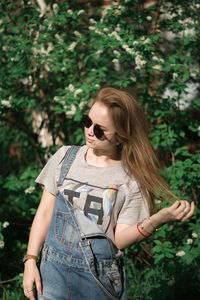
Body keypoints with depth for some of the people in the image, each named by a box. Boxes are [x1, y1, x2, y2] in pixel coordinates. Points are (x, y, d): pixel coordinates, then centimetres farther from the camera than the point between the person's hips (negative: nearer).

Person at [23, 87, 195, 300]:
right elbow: (44, 212, 4)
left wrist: (158, 219, -26)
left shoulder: (132, 179, -7)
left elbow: (119, 240, -11)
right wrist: (30, 261, 0)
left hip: (100, 280, -2)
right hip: (54, 271, 2)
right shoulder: (65, 157, 1)